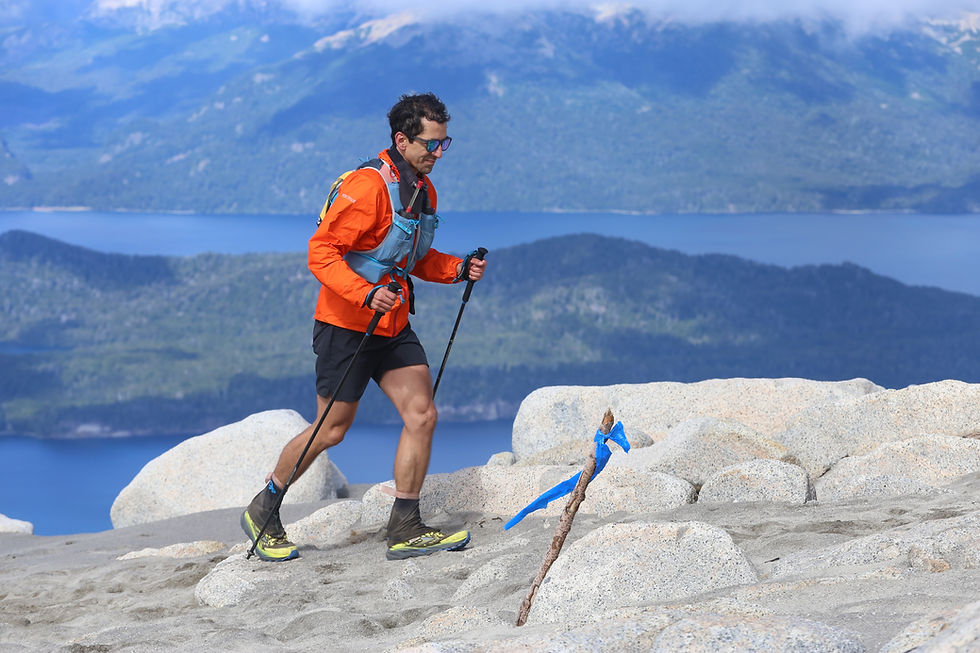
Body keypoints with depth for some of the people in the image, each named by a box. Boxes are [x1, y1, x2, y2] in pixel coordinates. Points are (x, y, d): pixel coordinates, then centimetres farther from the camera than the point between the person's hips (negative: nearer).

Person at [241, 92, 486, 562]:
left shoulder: (423, 190, 9)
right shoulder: (367, 186, -20)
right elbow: (322, 252, -23)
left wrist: (458, 269, 4)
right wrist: (365, 294, -35)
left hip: (393, 326, 8)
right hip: (345, 324, -8)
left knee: (421, 415, -3)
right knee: (332, 429, 1)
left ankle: (405, 530, 3)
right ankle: (263, 512, 21)